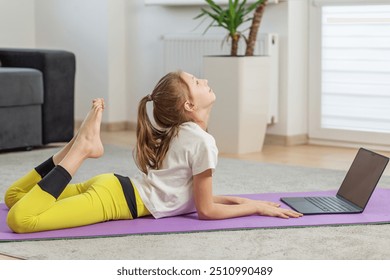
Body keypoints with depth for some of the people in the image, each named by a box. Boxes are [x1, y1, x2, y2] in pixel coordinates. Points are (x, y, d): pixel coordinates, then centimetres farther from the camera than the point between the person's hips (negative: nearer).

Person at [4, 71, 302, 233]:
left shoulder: (180, 132, 17)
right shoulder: (203, 142, -11)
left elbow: (193, 193, 26)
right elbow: (206, 210, -7)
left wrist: (235, 199, 19)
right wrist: (256, 207, 1)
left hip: (115, 187, 9)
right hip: (117, 199, -9)